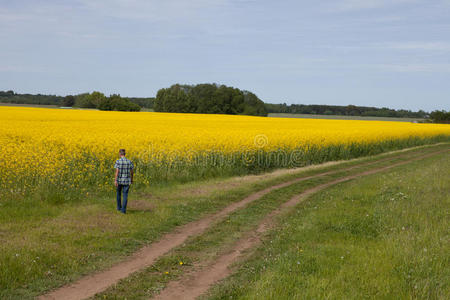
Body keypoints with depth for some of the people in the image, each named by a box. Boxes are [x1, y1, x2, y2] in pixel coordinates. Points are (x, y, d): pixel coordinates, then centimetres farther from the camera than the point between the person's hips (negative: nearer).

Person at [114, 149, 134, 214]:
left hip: (119, 180, -1)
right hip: (127, 181, 1)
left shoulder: (118, 161, -10)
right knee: (125, 195, 2)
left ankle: (119, 207, 29)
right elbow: (131, 172, 4)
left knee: (119, 193, 20)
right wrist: (131, 180, 18)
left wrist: (115, 180, -18)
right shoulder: (129, 162, -1)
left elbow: (117, 171, -17)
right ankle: (123, 209, -6)